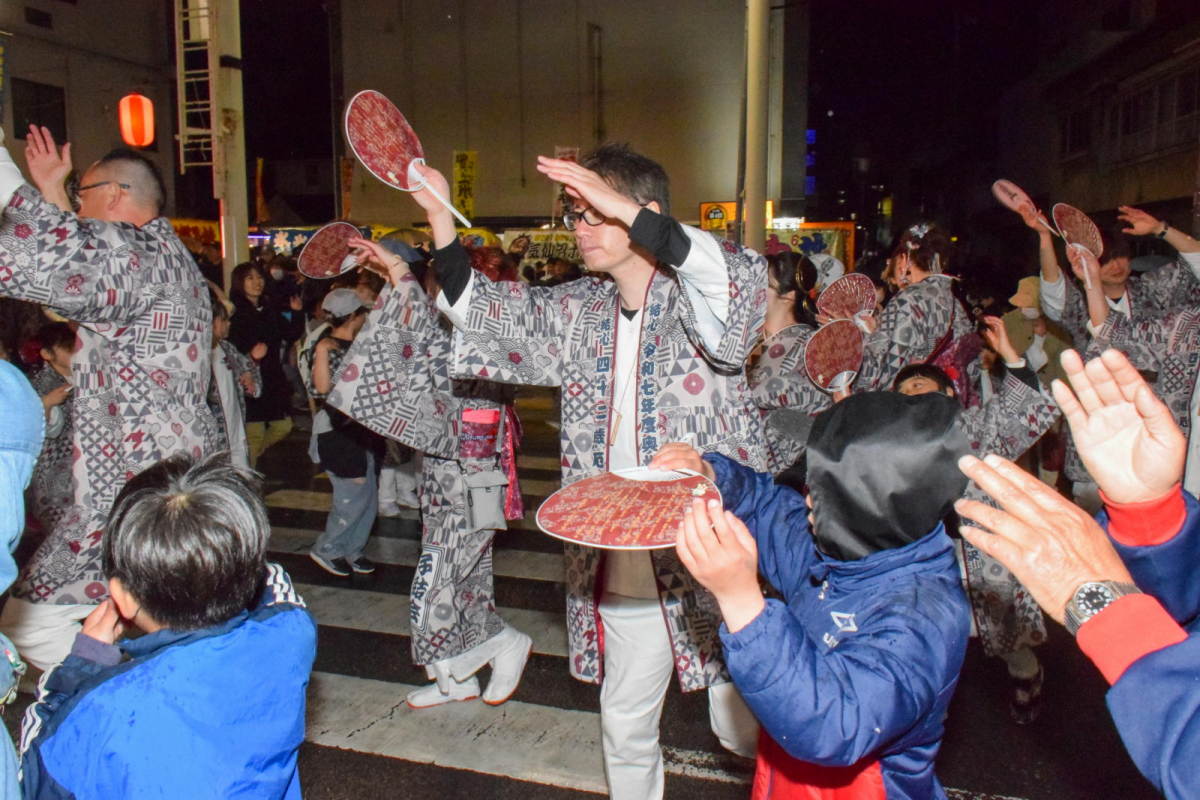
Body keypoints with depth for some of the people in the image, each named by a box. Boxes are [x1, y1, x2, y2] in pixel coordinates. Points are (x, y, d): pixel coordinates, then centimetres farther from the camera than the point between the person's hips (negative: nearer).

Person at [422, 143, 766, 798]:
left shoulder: (694, 299, -8)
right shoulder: (579, 311, 9)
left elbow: (742, 279, -31)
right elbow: (479, 310, 14)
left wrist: (622, 208, -35)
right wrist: (439, 217, 2)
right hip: (617, 557, 5)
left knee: (741, 726, 12)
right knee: (624, 722, 19)